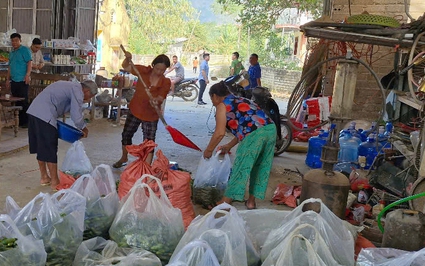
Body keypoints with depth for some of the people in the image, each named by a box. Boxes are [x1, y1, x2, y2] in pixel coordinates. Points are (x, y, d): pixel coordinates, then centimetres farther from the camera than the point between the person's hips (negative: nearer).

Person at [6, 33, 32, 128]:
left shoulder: (25, 50, -3)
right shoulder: (12, 53, 19)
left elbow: (29, 63, -11)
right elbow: (10, 67, 24)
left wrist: (27, 75, -21)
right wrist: (8, 79, 20)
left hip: (22, 81, -7)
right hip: (14, 81, 7)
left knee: (23, 102, -4)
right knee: (17, 102, 10)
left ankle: (25, 122, 1)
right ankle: (18, 121, 17)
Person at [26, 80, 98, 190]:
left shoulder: (71, 86, 23)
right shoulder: (78, 91, -6)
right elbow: (77, 118, -11)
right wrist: (83, 129, 7)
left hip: (34, 111, 10)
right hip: (44, 116, -10)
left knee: (41, 148, 18)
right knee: (50, 150, 0)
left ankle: (44, 177, 30)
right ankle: (55, 182, 9)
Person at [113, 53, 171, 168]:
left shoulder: (166, 82, -12)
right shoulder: (144, 71, -9)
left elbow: (160, 98, -19)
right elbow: (126, 67, -5)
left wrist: (156, 101, -42)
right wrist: (127, 59, -26)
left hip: (151, 115, -3)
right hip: (135, 110, 3)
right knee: (126, 135, 18)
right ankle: (124, 158, 43)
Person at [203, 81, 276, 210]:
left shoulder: (222, 106, 9)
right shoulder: (241, 100, 32)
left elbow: (220, 133, -2)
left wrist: (208, 150, 12)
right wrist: (228, 146, 40)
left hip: (254, 134, -8)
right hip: (271, 129, 8)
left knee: (240, 168, 0)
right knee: (261, 167, 18)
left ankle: (225, 203, 10)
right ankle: (251, 201, 29)